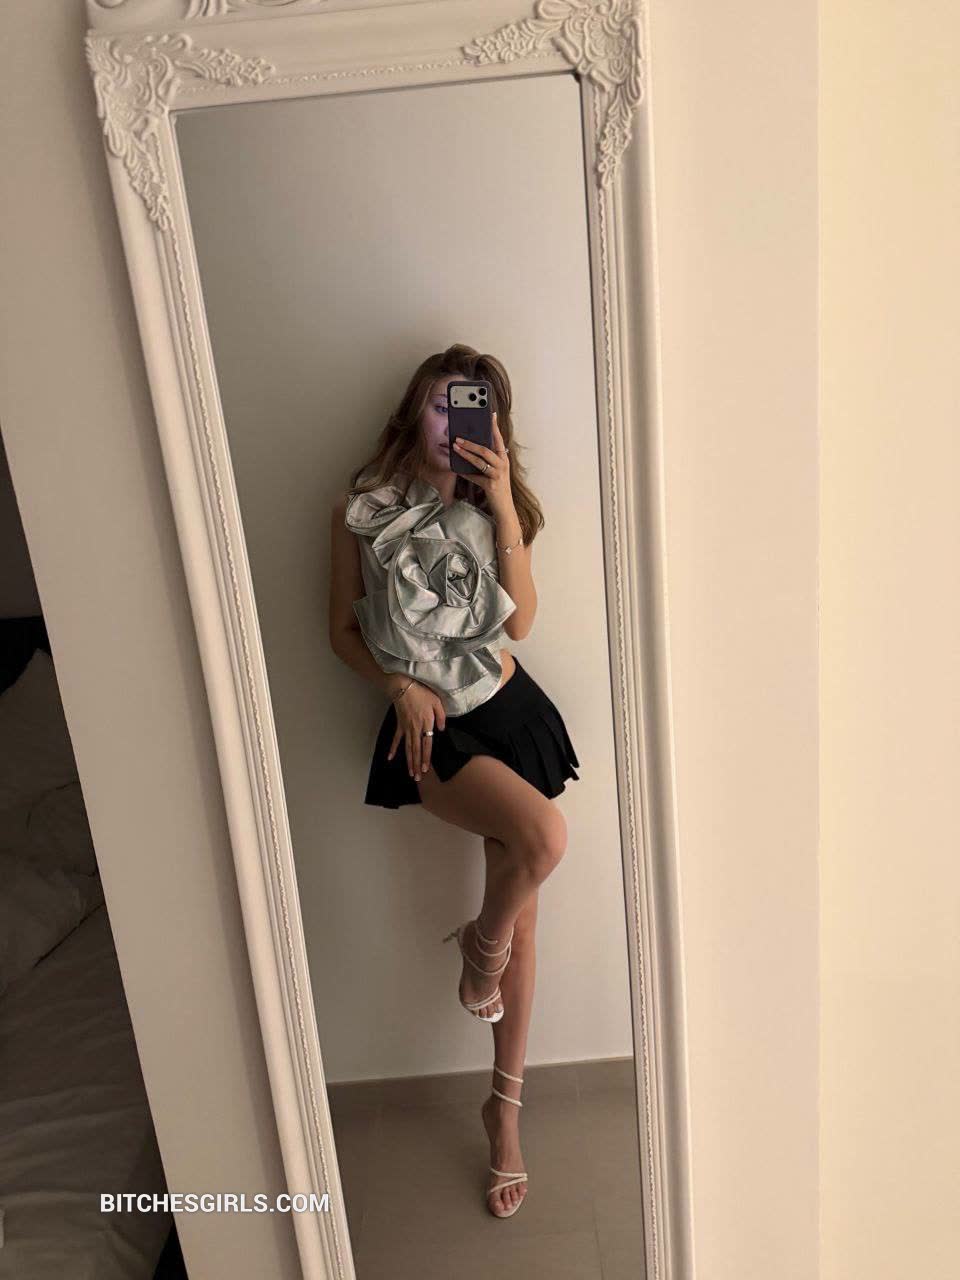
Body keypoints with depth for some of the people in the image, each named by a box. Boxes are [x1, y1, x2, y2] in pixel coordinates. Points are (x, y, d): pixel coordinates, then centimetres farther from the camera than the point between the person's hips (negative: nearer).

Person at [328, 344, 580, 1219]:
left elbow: (522, 620, -8)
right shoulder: (362, 510, -2)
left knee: (522, 920, 8)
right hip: (431, 729, -3)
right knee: (543, 836, -31)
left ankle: (506, 1104, 28)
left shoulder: (493, 502, 4)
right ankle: (480, 946, 4)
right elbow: (343, 629, 4)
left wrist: (504, 505, -15)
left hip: (510, 710, 4)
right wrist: (400, 685, -13)